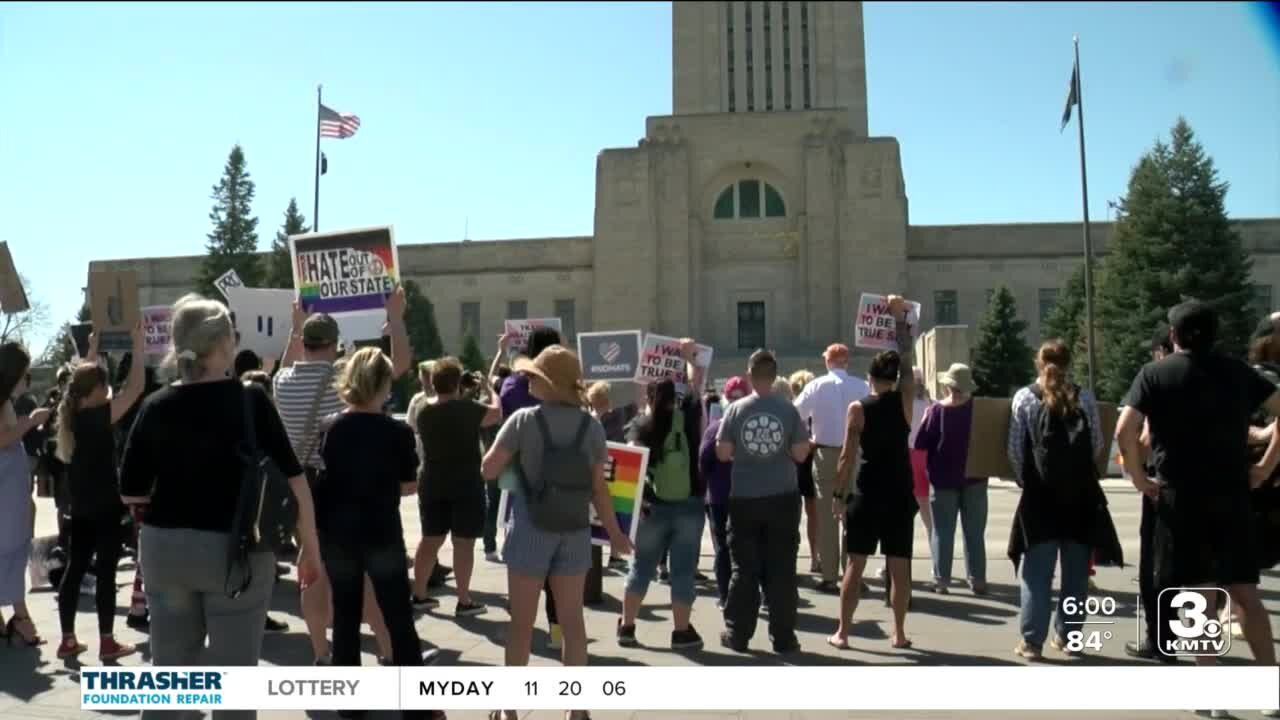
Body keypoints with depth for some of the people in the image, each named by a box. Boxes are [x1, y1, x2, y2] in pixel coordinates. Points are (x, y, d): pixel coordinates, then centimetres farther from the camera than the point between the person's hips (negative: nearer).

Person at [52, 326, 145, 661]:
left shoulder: (71, 414, 5)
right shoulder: (98, 416, -16)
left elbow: (85, 378, 22)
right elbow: (135, 387, -20)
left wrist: (93, 348, 28)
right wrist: (138, 346, -14)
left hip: (80, 508, 8)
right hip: (104, 507, -8)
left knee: (74, 568, 11)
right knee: (106, 571, -2)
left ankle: (68, 640, 16)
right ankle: (107, 642, 2)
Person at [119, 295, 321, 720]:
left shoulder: (156, 407, -1)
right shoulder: (250, 401, -10)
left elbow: (131, 492, 4)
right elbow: (292, 480, -10)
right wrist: (311, 548, -2)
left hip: (164, 546, 4)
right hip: (234, 548, -4)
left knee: (169, 670, 15)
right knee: (233, 673, 6)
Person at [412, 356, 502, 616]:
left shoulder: (424, 412, 4)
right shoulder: (466, 408, -15)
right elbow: (496, 414, -6)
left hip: (433, 485, 6)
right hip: (466, 485, -6)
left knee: (431, 539, 14)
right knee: (464, 542, -1)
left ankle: (418, 594, 21)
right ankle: (464, 601, 3)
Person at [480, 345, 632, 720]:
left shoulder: (524, 420, -11)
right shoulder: (591, 427, -3)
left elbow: (488, 470, -5)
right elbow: (599, 489, -1)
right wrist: (615, 532, 10)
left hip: (530, 531, -2)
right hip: (574, 533, 3)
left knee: (521, 622, 9)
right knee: (572, 621, 10)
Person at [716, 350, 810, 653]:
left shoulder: (736, 410, -4)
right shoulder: (788, 410, -5)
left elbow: (722, 453, -3)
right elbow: (800, 453, -5)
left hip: (744, 499, 1)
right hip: (783, 497, 0)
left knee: (744, 569, 10)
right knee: (781, 570, 6)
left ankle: (737, 634, 16)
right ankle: (783, 637, 11)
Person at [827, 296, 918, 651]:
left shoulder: (858, 408, -6)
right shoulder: (904, 399, -2)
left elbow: (848, 456, -8)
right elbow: (908, 361, 9)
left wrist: (838, 494, -1)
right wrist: (900, 319, 12)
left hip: (867, 494, -1)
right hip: (900, 493, 2)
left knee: (855, 565, 4)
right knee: (899, 565, 7)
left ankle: (842, 632, 10)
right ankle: (899, 633, 12)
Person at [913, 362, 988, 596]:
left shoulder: (937, 410, -11)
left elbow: (920, 444, -8)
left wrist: (925, 420, 7)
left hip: (943, 480, -2)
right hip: (974, 478, 2)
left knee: (943, 532, 5)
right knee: (974, 533, 10)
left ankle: (942, 580, 5)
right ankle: (977, 580, 12)